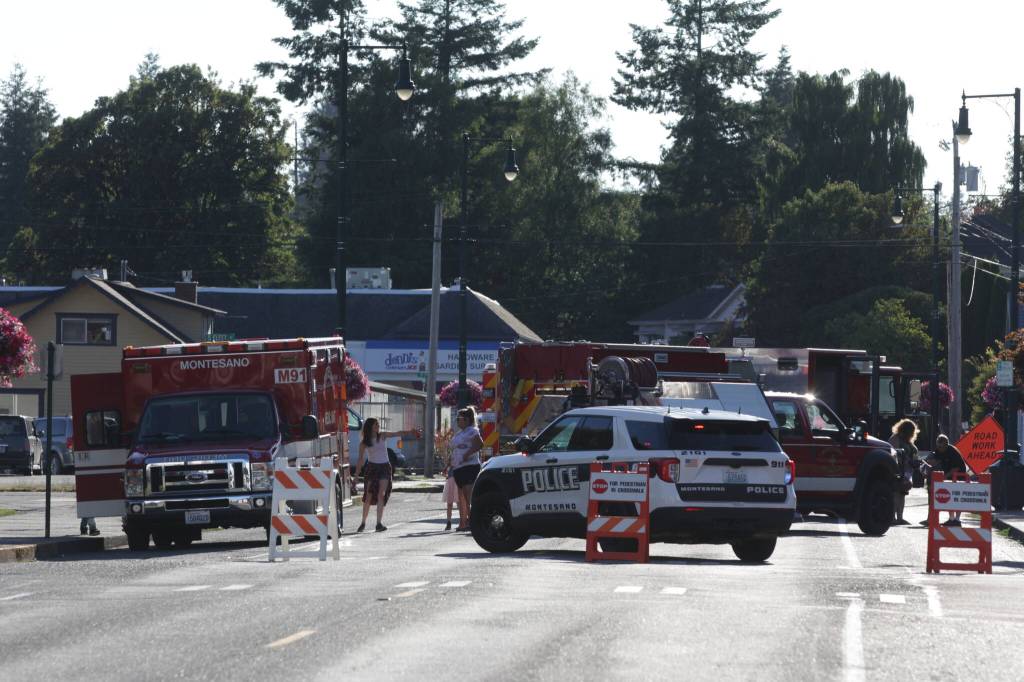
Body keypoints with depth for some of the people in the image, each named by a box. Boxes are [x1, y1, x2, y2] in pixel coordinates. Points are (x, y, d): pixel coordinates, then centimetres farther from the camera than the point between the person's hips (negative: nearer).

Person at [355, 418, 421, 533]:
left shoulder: (382, 436, 1)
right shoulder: (364, 442, -2)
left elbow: (397, 433, -10)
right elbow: (361, 459, 2)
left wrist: (408, 432, -25)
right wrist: (357, 474, -2)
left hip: (384, 467, 1)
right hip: (371, 467, -1)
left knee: (381, 495, -10)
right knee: (368, 496, -1)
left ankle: (379, 523, -11)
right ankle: (363, 523, 10)